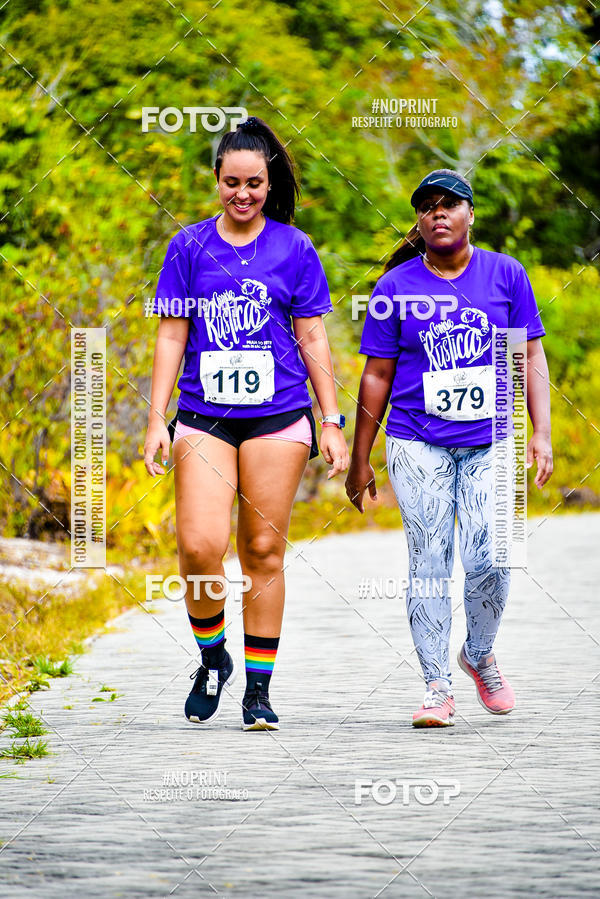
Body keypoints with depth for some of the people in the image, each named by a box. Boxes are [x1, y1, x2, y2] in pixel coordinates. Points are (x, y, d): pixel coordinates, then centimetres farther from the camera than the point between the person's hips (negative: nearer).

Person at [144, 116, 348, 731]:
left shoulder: (293, 248, 6)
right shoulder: (188, 247, 7)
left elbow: (312, 340, 8)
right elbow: (171, 337, 9)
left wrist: (332, 424, 4)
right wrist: (156, 419, 2)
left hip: (278, 417, 0)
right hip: (204, 418, 0)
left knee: (263, 552, 0)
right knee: (200, 547, -14)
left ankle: (258, 689, 9)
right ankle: (212, 658, 11)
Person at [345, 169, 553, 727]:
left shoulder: (505, 274, 6)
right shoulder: (395, 287, 4)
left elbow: (530, 357, 9)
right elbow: (377, 376, 8)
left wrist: (541, 433, -1)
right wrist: (359, 461, 8)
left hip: (490, 442, 0)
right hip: (417, 445, 0)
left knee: (488, 559, -10)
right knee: (429, 562, -5)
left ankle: (479, 654, 17)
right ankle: (437, 687, 1)